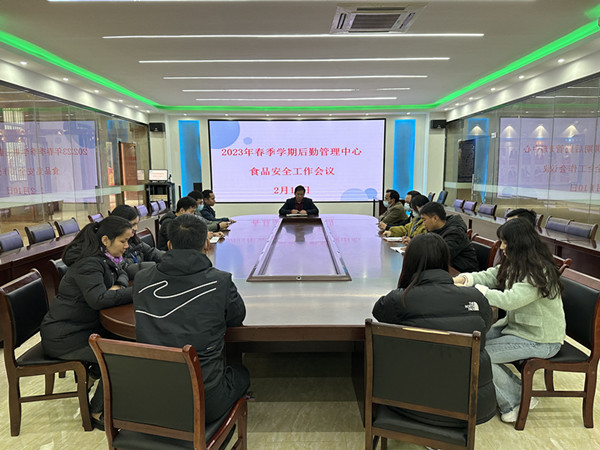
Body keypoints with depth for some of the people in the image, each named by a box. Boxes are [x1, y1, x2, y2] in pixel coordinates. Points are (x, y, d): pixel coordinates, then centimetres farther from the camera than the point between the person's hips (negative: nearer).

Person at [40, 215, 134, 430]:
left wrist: (119, 285, -8)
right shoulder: (88, 263, -23)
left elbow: (121, 273, 16)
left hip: (84, 326, 9)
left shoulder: (104, 258, 5)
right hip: (62, 336, -9)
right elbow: (98, 298, -35)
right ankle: (98, 413, -4)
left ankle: (95, 374, 16)